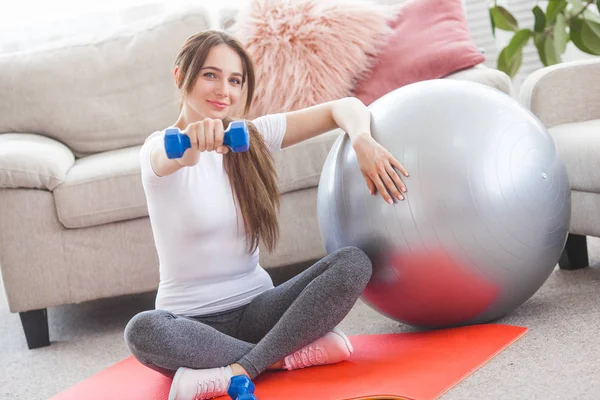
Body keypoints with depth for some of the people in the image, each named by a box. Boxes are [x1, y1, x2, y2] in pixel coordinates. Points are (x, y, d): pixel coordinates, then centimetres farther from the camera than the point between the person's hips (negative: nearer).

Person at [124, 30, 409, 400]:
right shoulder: (159, 147, -7)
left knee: (353, 263, -20)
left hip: (255, 307, 4)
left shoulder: (254, 135, 7)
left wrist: (363, 142, -16)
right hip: (191, 320, -4)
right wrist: (190, 142, -58)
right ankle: (291, 353, -23)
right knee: (142, 331, -38)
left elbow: (344, 107, 7)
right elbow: (168, 158, -33)